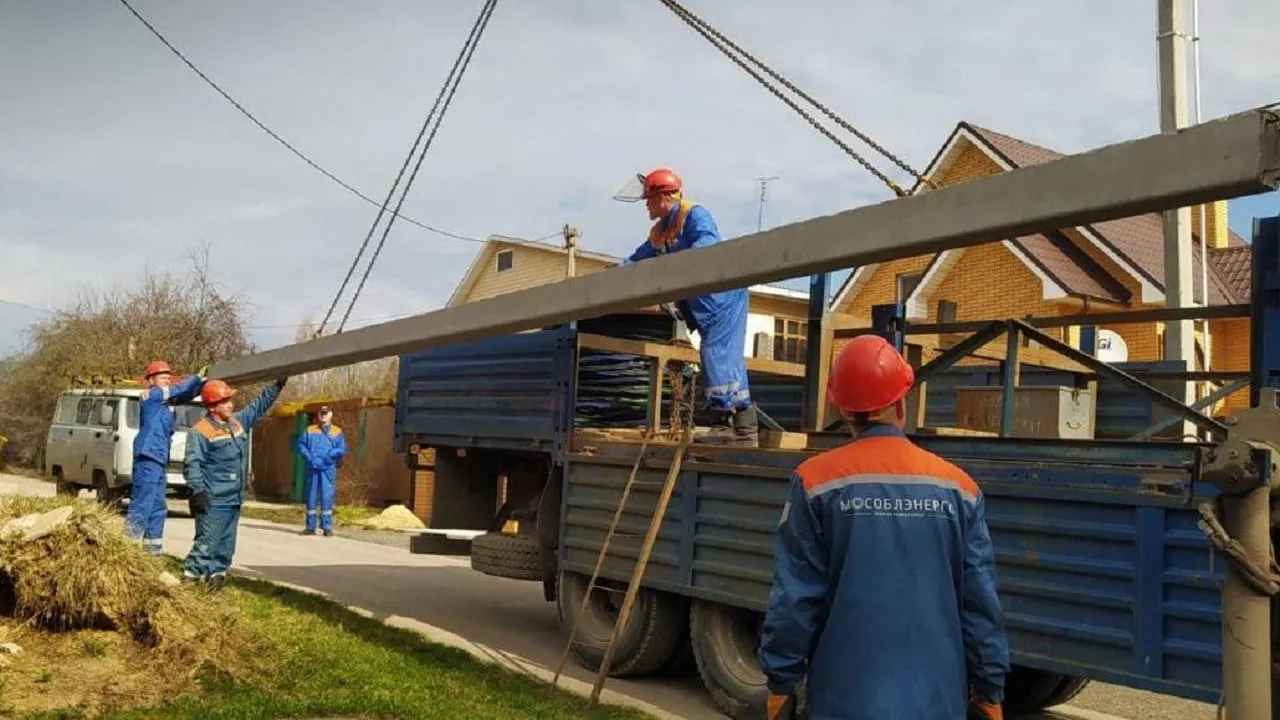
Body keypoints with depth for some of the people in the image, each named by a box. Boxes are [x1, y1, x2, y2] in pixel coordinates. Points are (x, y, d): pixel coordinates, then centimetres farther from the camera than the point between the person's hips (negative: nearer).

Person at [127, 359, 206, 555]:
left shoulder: (167, 400, 18)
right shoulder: (149, 395, -3)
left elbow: (187, 394, 9)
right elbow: (177, 390, -12)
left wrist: (203, 381, -6)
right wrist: (197, 377, -7)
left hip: (159, 459, 9)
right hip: (147, 458, -9)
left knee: (158, 508, 13)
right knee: (141, 505, -10)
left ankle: (153, 546, 19)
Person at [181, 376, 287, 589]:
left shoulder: (238, 421, 12)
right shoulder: (200, 431, -10)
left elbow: (258, 406, 24)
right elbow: (192, 464, -14)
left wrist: (277, 386, 17)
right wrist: (198, 491, -21)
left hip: (234, 499, 8)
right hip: (212, 500, -8)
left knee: (226, 543, 12)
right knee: (208, 541, -9)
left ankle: (216, 573, 21)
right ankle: (190, 575, -2)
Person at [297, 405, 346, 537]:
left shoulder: (337, 431, 8)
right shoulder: (310, 430, 12)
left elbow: (342, 449, 2)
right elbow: (301, 445, 4)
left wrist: (332, 453, -17)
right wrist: (310, 458, -11)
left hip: (329, 468, -1)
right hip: (313, 468, 1)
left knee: (327, 497, -3)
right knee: (311, 496, 6)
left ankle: (327, 527, 2)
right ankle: (310, 526, 14)